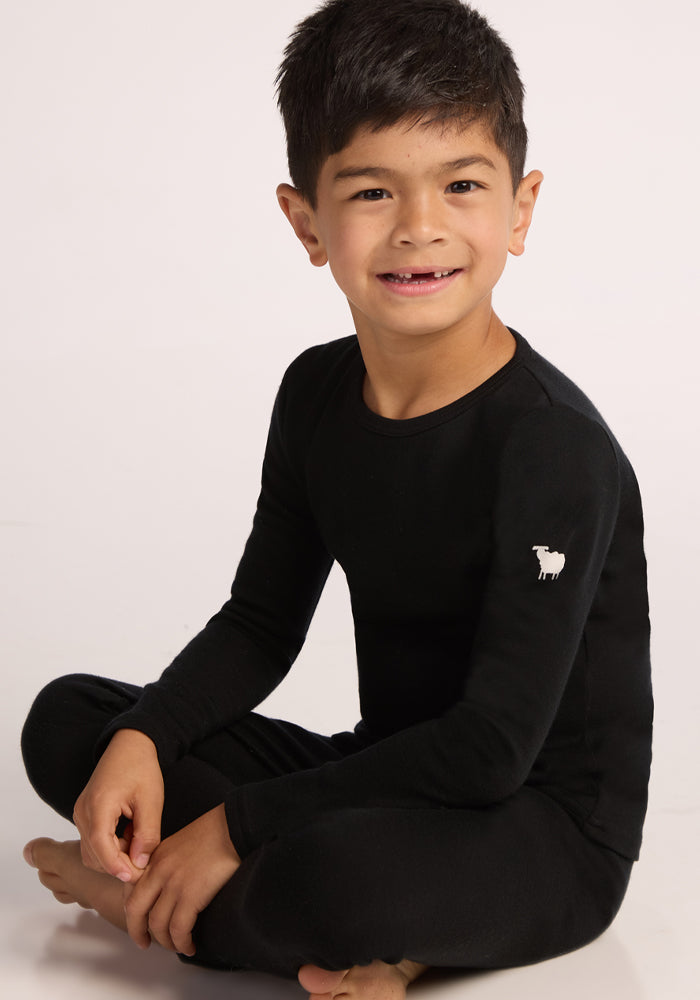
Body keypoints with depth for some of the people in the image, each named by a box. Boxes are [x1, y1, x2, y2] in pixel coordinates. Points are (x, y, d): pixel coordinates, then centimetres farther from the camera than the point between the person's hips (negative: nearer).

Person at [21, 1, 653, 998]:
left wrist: (239, 824, -21)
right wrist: (143, 739, -12)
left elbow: (496, 744, -24)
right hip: (391, 782, 7)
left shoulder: (554, 445, -22)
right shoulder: (318, 393, 0)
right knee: (67, 721, -2)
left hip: (547, 831, -7)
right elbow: (261, 624, 8)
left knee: (338, 876, -40)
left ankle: (139, 894, -7)